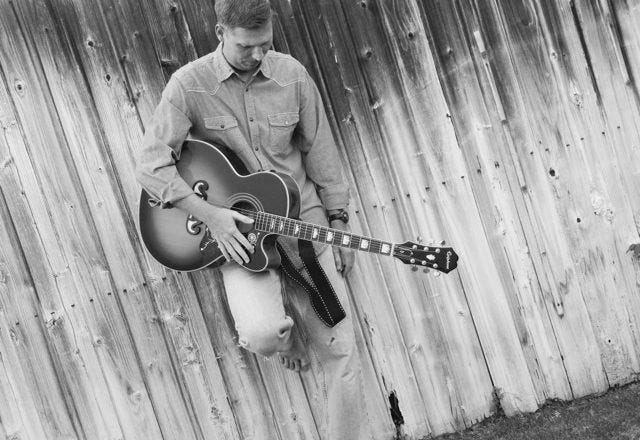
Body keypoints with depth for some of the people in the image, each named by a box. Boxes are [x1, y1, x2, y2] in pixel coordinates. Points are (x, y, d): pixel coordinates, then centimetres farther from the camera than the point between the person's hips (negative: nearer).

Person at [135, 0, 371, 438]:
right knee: (263, 336, -23)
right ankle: (284, 331, 16)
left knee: (337, 343, -1)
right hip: (236, 226, -2)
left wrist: (338, 223, 6)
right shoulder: (189, 85, -10)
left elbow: (320, 151, 5)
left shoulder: (292, 74, -2)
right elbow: (151, 165, -12)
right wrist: (210, 215, -20)